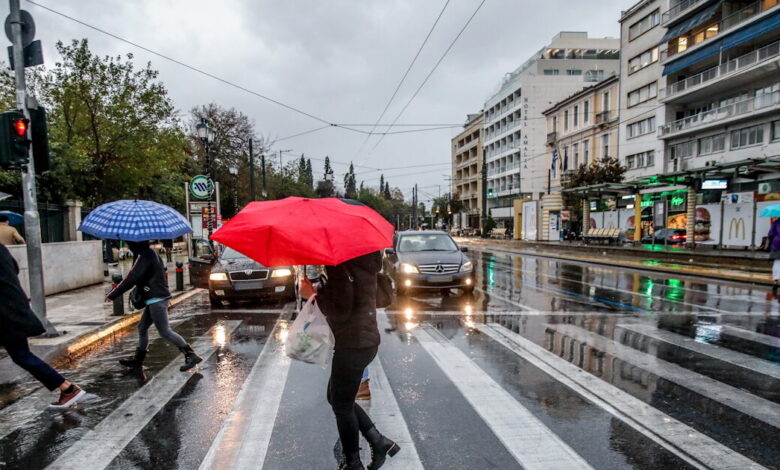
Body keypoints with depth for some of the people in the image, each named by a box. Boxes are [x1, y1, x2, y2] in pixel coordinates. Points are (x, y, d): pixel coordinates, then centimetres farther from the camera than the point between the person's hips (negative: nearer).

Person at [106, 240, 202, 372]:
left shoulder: (143, 256, -15)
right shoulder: (150, 253, 16)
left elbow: (131, 278, -18)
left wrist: (112, 295, -9)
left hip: (156, 299, -10)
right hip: (157, 298, 10)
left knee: (165, 331, -9)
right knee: (142, 327, 19)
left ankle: (191, 356, -9)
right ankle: (137, 360, 31)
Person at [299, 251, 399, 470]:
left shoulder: (341, 266, -22)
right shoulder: (363, 259, 6)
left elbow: (341, 311, -22)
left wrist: (312, 294, -12)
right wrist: (318, 288, 4)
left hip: (353, 345, -9)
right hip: (366, 339, 10)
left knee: (341, 405, 10)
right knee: (337, 399, 24)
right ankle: (379, 442, 27)